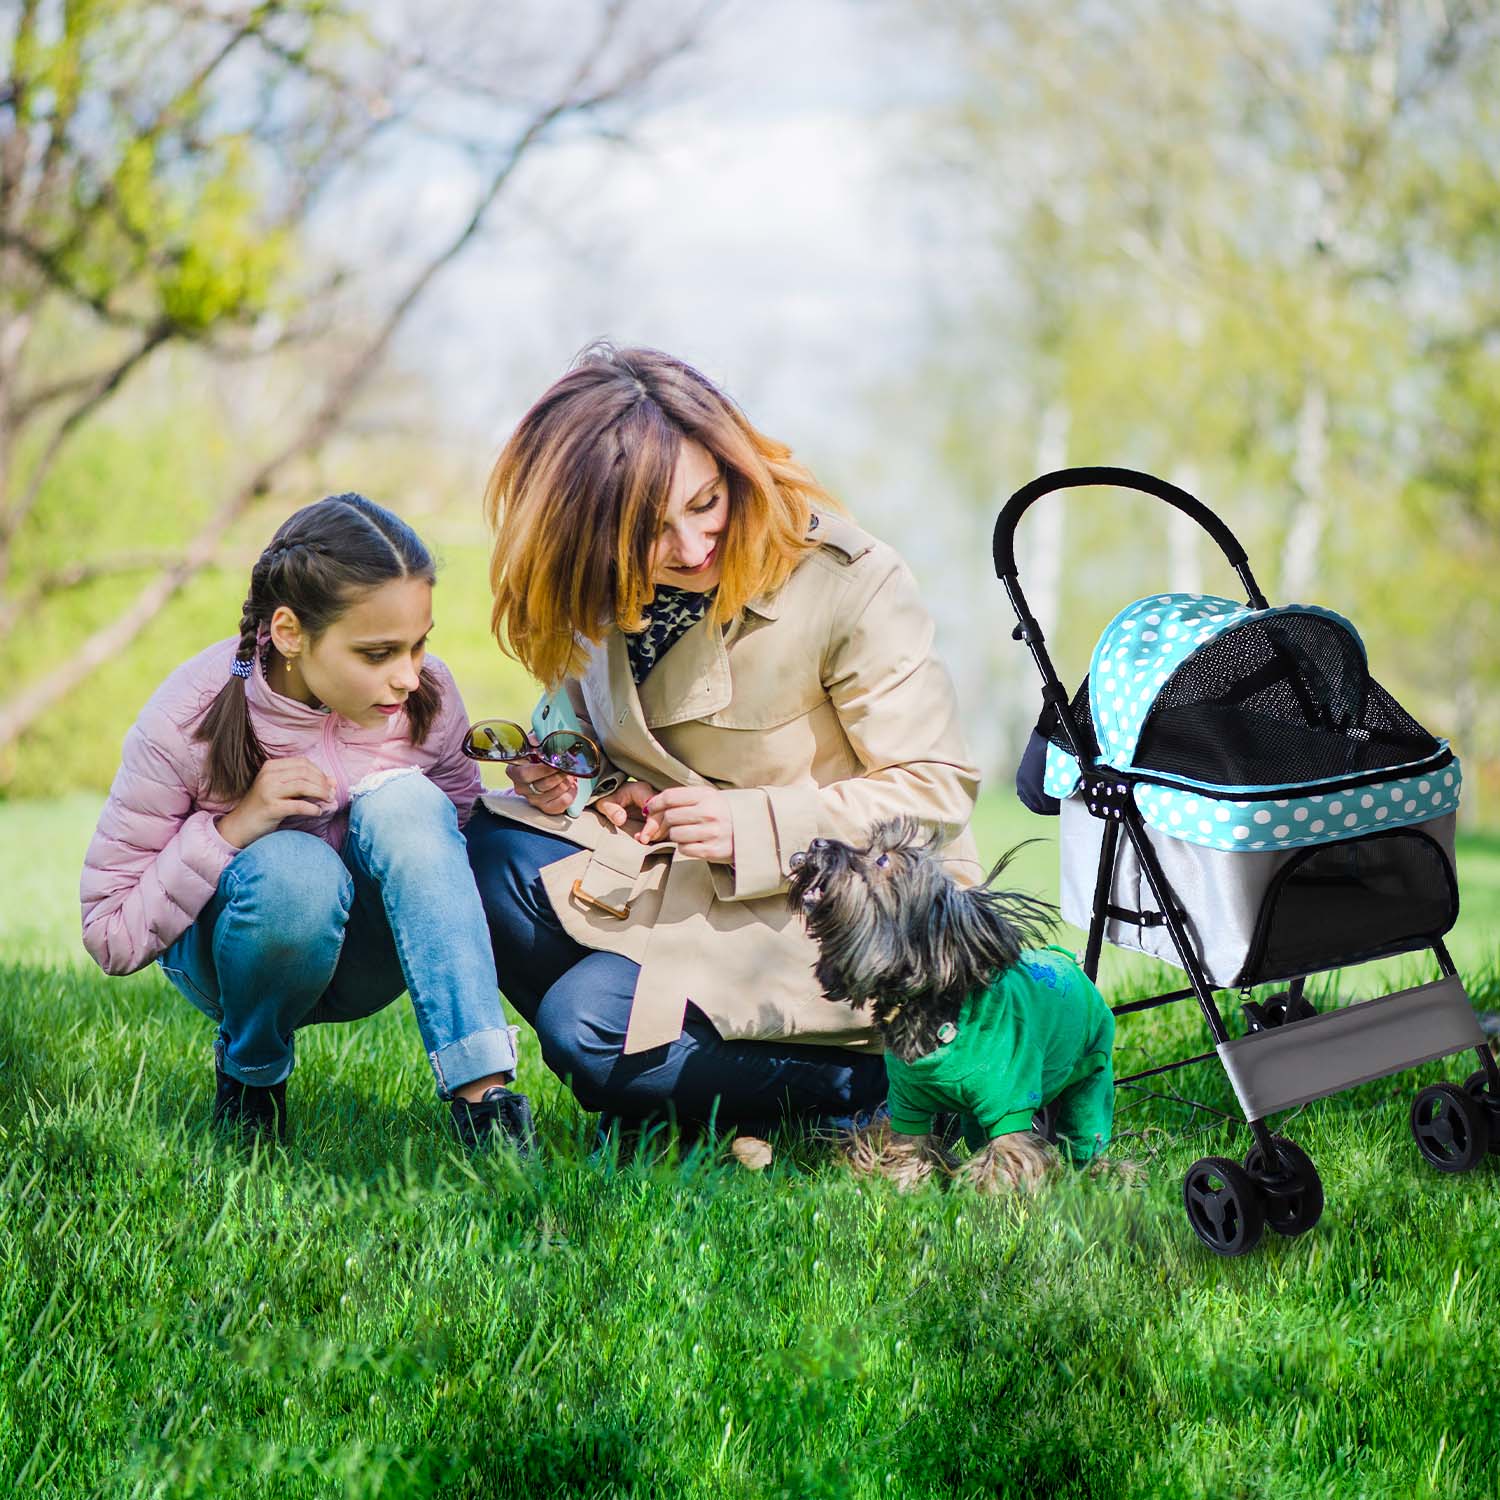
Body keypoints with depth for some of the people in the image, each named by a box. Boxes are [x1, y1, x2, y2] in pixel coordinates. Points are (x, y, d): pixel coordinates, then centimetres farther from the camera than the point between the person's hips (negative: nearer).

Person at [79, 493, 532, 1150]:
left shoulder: (425, 697, -13)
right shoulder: (187, 723, -22)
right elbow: (110, 935, -17)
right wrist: (233, 826, -30)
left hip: (366, 958, 2)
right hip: (236, 948, -2)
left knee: (404, 799, -29)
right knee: (296, 869, -37)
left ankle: (483, 1094, -32)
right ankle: (248, 1070, -5)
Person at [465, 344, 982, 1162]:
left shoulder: (851, 581, -19)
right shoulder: (603, 595, -2)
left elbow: (935, 790, -16)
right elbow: (590, 734, 16)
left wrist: (751, 825, -27)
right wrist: (561, 773, -9)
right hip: (684, 876, 6)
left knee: (590, 1026, -25)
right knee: (485, 852, -17)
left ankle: (870, 1086, -8)